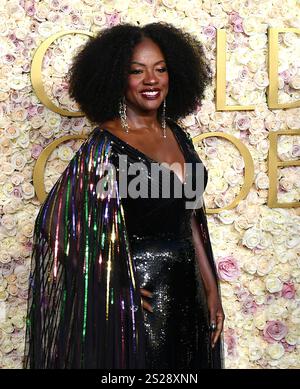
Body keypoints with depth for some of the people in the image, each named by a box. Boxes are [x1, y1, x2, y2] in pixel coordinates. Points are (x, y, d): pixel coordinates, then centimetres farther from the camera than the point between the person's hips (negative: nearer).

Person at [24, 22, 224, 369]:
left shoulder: (176, 135, 5)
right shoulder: (106, 145, -16)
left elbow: (190, 218, 10)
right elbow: (58, 223, -17)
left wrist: (211, 288, 10)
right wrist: (123, 286, -11)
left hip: (186, 292, 7)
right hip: (139, 299, -7)